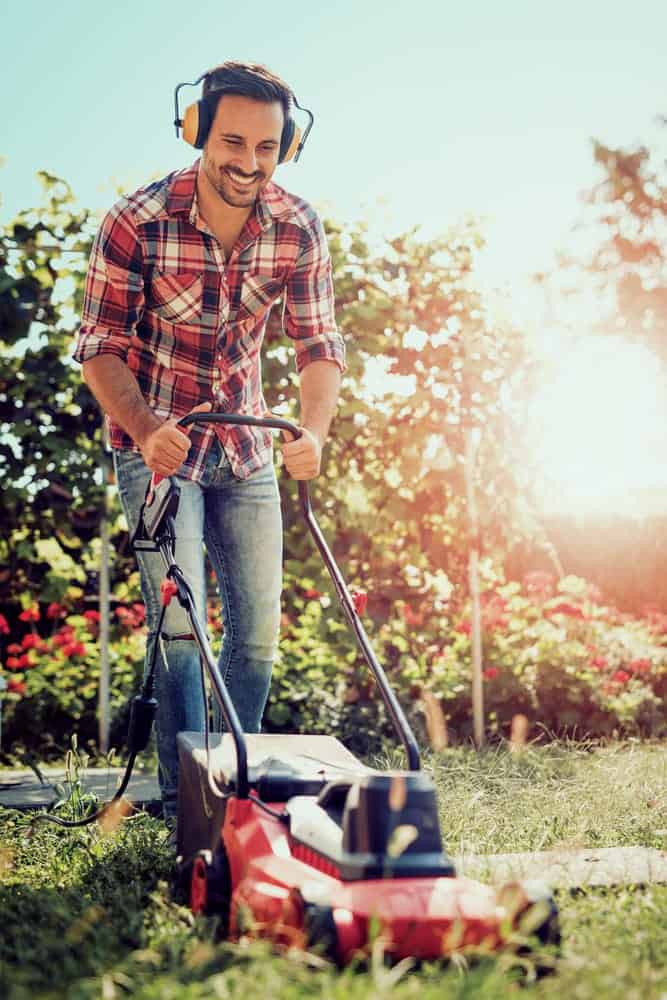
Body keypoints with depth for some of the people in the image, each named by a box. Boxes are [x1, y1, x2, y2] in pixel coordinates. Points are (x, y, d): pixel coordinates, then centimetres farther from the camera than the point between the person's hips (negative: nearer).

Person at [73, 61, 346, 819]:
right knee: (178, 623, -11)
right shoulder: (136, 223, -20)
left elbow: (319, 344, -7)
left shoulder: (298, 229, -10)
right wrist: (147, 430, -32)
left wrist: (313, 431, -25)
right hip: (156, 443, -4)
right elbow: (99, 348, -16)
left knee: (259, 630, 7)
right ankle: (184, 800, 2)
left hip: (245, 448, 4)